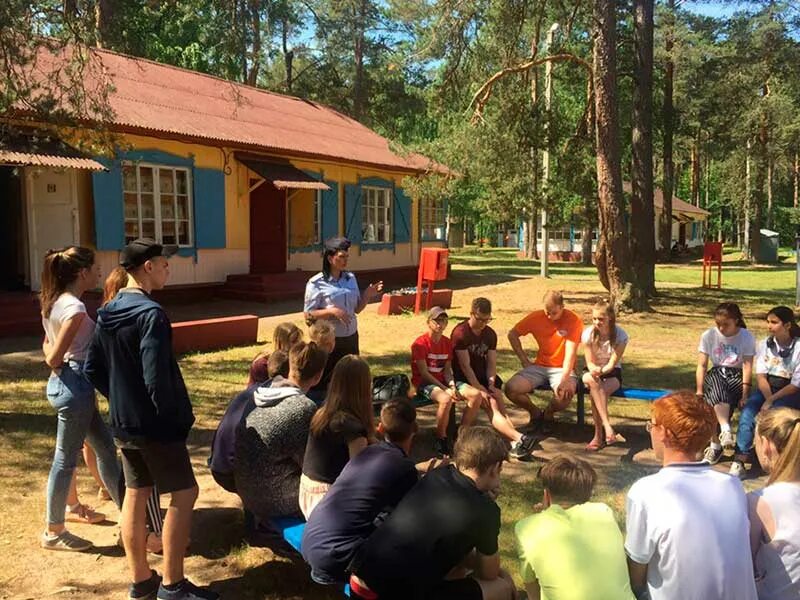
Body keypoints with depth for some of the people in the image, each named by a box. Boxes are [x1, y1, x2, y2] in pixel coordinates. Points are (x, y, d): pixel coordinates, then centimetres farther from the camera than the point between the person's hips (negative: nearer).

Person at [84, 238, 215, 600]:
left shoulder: (107, 313, 7)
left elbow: (93, 369, 13)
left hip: (123, 423, 9)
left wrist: (120, 399, 17)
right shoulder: (150, 314, -21)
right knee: (183, 493, 2)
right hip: (155, 425, -9)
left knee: (135, 494, 15)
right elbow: (156, 377, -27)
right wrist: (173, 417, -15)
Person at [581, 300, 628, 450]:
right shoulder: (588, 334, -11)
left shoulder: (620, 336, -14)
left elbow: (613, 363, -17)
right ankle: (607, 427, -40)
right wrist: (594, 370, -34)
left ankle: (599, 435, -25)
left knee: (595, 392, -34)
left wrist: (601, 370, -38)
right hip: (593, 371, 1)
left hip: (612, 373, -1)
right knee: (592, 380, -38)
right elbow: (590, 362, -10)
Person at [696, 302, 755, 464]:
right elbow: (702, 365, -2)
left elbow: (747, 366, -11)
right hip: (716, 374, 1)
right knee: (717, 385, -37)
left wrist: (745, 393, -19)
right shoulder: (708, 335, -3)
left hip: (737, 375, -1)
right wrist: (699, 390, -10)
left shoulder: (747, 337, -6)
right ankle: (725, 430, -43)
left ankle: (716, 445, -19)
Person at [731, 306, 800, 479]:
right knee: (747, 413, -24)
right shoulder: (766, 344, 3)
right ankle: (739, 461, -30)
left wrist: (771, 400, -20)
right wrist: (768, 398, -18)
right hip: (766, 389, 3)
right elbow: (760, 375, -2)